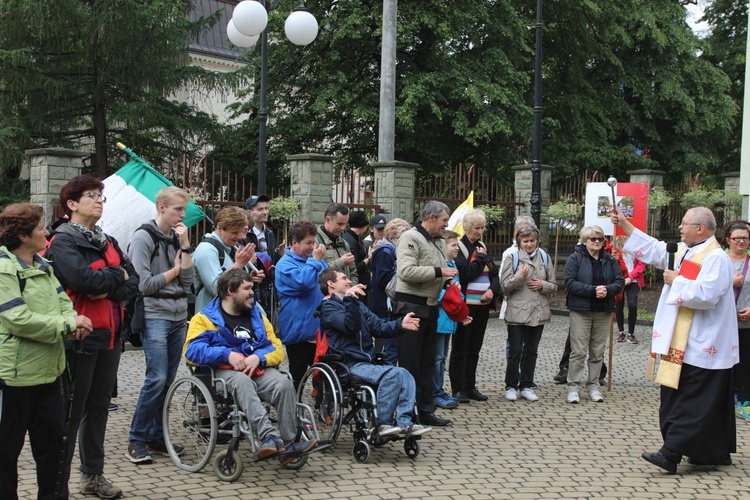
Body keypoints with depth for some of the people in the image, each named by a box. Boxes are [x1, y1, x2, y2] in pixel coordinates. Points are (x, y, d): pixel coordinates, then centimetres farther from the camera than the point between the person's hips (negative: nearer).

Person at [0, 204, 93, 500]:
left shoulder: (43, 266, 13)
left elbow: (62, 300, 12)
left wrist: (71, 320, -10)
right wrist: (67, 325, -19)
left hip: (48, 369, 9)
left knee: (53, 437, 15)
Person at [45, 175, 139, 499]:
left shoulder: (108, 242, 14)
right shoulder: (63, 242, -9)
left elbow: (133, 282, 5)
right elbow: (85, 280, -25)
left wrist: (110, 290, -14)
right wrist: (117, 274, -8)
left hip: (109, 334, 7)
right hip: (80, 335, -7)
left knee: (99, 406, 15)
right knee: (72, 412, -3)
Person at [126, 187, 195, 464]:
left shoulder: (176, 239, 14)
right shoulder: (143, 238, -5)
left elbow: (188, 279, 4)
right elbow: (144, 284, -12)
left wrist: (185, 245, -4)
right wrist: (175, 269, -1)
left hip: (179, 317, 7)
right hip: (154, 316, -7)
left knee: (168, 381, 8)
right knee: (157, 378, -13)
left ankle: (156, 437, 17)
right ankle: (136, 441, -3)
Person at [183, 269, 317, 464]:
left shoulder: (257, 316, 25)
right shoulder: (205, 318, 13)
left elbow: (277, 349, 16)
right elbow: (192, 350, -4)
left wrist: (258, 357, -7)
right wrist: (228, 354, -17)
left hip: (259, 369, 4)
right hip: (226, 371, -3)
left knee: (284, 383, -30)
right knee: (242, 382, -39)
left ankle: (288, 443, -30)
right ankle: (270, 437, -52)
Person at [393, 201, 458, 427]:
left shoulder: (439, 242, 16)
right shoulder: (410, 238, -13)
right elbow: (406, 271, -26)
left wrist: (449, 280, 5)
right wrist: (439, 272, -22)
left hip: (430, 307, 9)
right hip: (411, 306, -9)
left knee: (427, 362, 14)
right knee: (410, 363, -3)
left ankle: (425, 411, 23)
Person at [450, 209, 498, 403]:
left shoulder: (483, 247, 14)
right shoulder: (459, 247, -8)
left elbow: (495, 274, 13)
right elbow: (466, 272, -20)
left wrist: (492, 289, -6)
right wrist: (480, 258, -8)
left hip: (482, 305, 7)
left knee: (474, 348, 12)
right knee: (460, 349, 2)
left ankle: (470, 386, 20)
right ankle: (458, 388, 8)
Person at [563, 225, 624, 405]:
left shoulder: (609, 260, 8)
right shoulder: (575, 258, -4)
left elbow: (620, 281, 5)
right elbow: (570, 283, -13)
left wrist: (607, 290, -16)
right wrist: (593, 290, -22)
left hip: (603, 312, 4)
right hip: (581, 311, -4)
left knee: (598, 352, 9)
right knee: (578, 351, -4)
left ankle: (593, 386, 19)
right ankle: (573, 387, 4)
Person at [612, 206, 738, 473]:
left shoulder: (716, 258, -16)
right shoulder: (684, 252, 13)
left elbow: (705, 295, -28)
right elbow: (652, 248, 24)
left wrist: (676, 281, -14)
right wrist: (624, 224, 22)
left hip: (701, 348, -9)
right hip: (684, 344, 9)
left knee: (691, 403, -6)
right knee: (710, 404, 15)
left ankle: (671, 453, -8)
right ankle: (716, 453, 23)